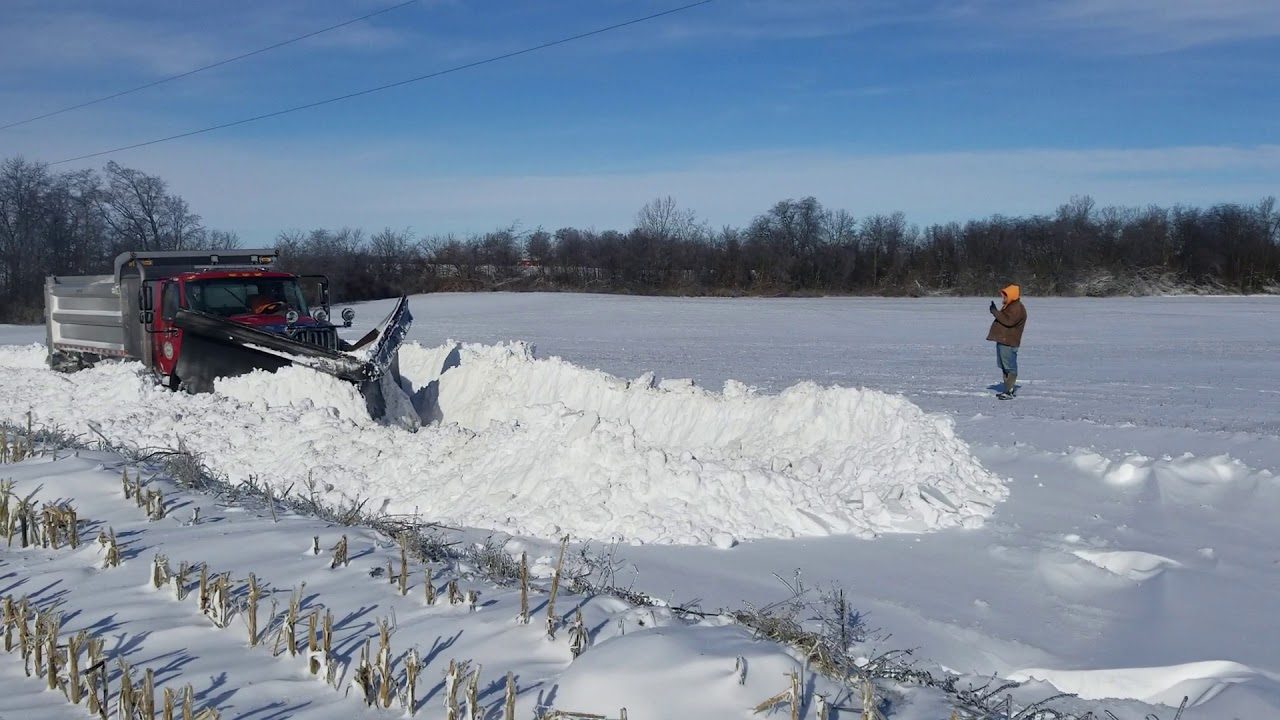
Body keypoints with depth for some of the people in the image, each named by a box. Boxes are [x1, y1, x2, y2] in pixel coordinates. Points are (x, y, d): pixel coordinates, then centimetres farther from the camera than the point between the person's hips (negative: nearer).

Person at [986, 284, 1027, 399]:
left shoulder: (1017, 308, -14)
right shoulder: (1009, 306, 21)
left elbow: (1008, 320, -27)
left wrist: (995, 312, -22)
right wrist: (995, 311, 10)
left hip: (1008, 343, -11)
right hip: (1003, 341, 11)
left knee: (1010, 367, -9)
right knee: (1005, 367, 15)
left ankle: (1009, 391, -10)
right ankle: (1008, 388, 21)